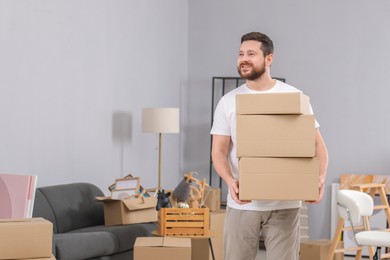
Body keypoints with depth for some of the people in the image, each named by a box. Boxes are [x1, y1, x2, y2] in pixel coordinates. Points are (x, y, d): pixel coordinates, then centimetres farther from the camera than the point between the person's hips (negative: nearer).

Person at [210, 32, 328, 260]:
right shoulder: (228, 102, 2)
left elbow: (317, 143, 1)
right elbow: (219, 150, -1)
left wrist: (320, 176, -20)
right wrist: (230, 181, -22)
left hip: (284, 205, -1)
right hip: (242, 204, 1)